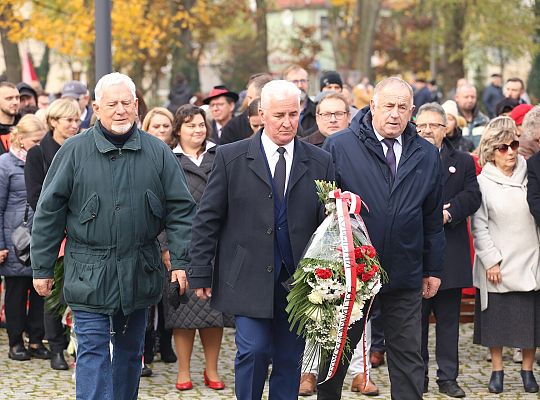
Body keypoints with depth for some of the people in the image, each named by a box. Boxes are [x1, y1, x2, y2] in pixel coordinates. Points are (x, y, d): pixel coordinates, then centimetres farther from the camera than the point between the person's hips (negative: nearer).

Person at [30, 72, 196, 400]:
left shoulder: (158, 152, 2)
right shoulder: (74, 151, -4)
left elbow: (180, 209, 4)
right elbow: (49, 212, 0)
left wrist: (182, 260, -5)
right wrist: (42, 268, -1)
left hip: (138, 273, 3)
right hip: (89, 272, -3)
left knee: (130, 351, 14)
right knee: (93, 351, -6)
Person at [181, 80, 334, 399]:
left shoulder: (320, 163, 5)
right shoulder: (231, 157, 0)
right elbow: (208, 220, 1)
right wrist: (201, 274, -3)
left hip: (298, 279, 2)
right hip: (249, 279, -2)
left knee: (290, 359, 6)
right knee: (254, 351, -9)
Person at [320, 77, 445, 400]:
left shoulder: (427, 155, 7)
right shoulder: (339, 146, -4)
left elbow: (433, 219, 12)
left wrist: (433, 270, 11)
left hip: (405, 276, 2)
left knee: (409, 358, 6)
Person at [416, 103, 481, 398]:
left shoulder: (463, 162, 10)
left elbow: (472, 196, -1)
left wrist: (449, 213, -17)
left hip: (450, 253, 1)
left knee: (449, 318, 6)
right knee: (416, 317, 6)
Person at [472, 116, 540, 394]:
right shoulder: (483, 182, -3)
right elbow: (478, 227, -4)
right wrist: (491, 261, -9)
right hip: (497, 265, -1)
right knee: (497, 319, 7)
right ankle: (497, 371, 19)